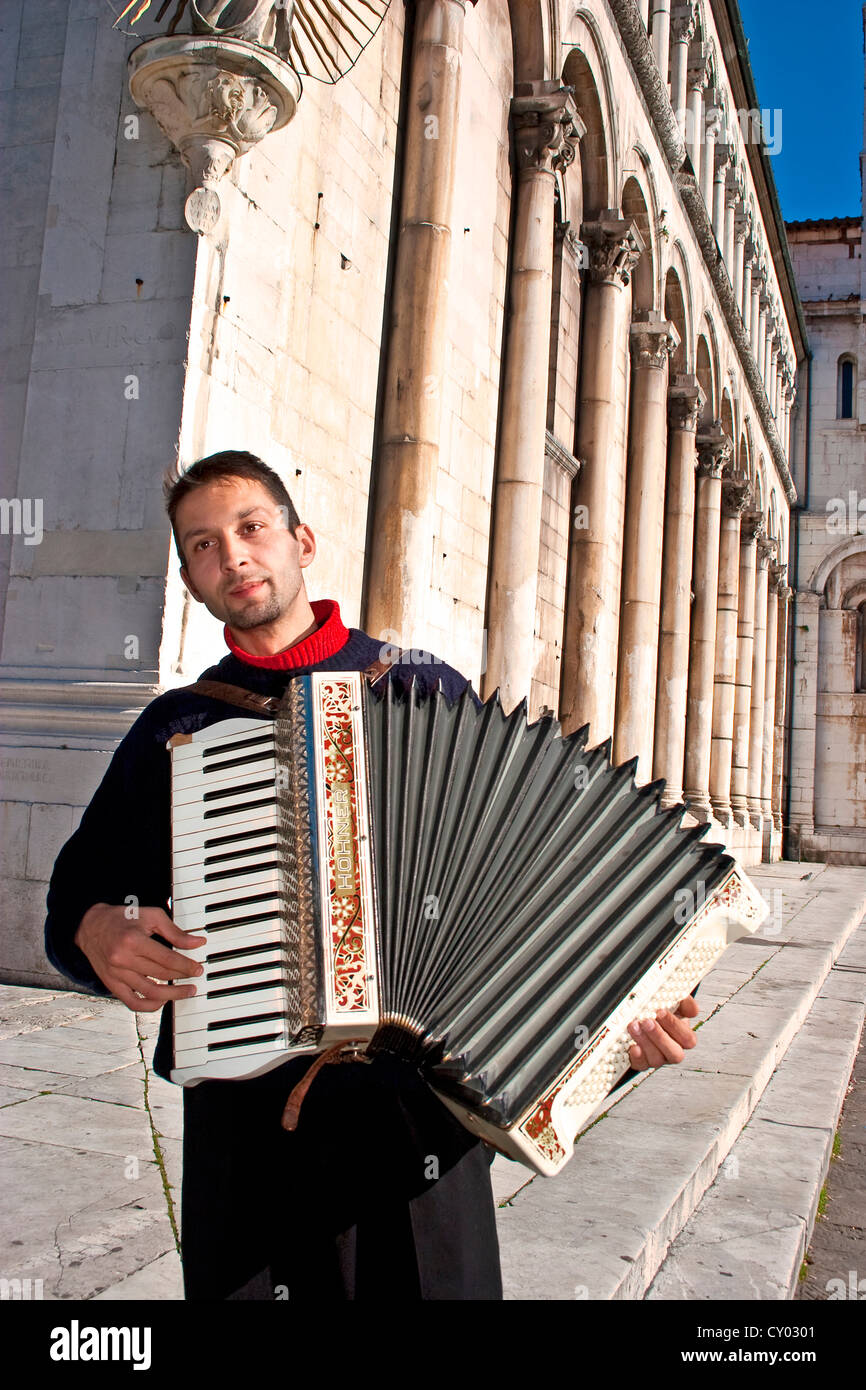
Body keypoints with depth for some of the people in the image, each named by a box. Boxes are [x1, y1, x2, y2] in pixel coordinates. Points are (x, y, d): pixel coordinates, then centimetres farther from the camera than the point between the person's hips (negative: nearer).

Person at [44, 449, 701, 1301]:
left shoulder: (429, 692, 4)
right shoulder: (175, 729, 7)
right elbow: (78, 892, 15)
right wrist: (97, 933, -8)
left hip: (419, 1111, 0)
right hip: (243, 1125, 1)